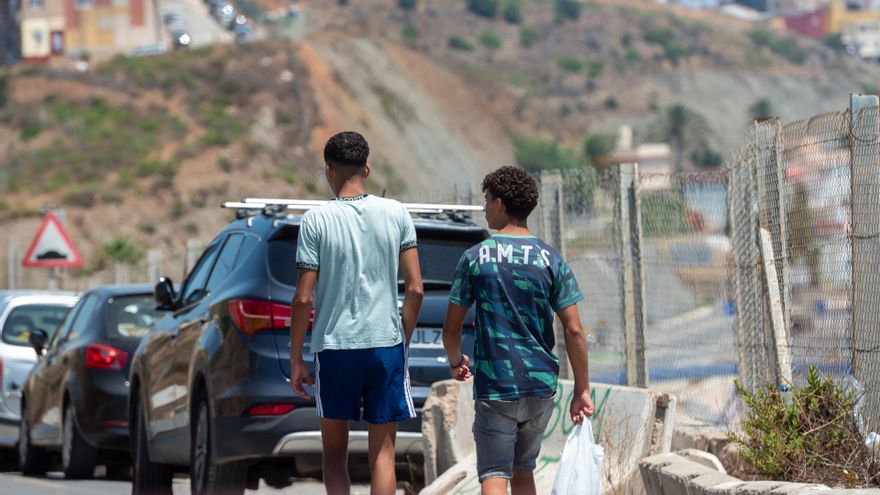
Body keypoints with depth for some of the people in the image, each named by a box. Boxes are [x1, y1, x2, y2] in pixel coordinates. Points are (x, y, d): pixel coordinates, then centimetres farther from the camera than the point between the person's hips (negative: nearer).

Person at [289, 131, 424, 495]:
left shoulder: (316, 220, -6)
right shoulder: (396, 214, 1)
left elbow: (303, 298, -7)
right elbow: (415, 289, 1)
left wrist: (295, 360, 1)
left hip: (334, 346, -1)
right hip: (386, 343, 1)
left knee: (334, 450, 11)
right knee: (383, 452, 5)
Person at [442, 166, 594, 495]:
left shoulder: (475, 258, -4)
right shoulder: (551, 260, 1)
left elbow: (452, 328, 0)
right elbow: (574, 331, -3)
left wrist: (456, 363, 21)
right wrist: (582, 390, 3)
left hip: (495, 386, -3)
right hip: (541, 384, 3)